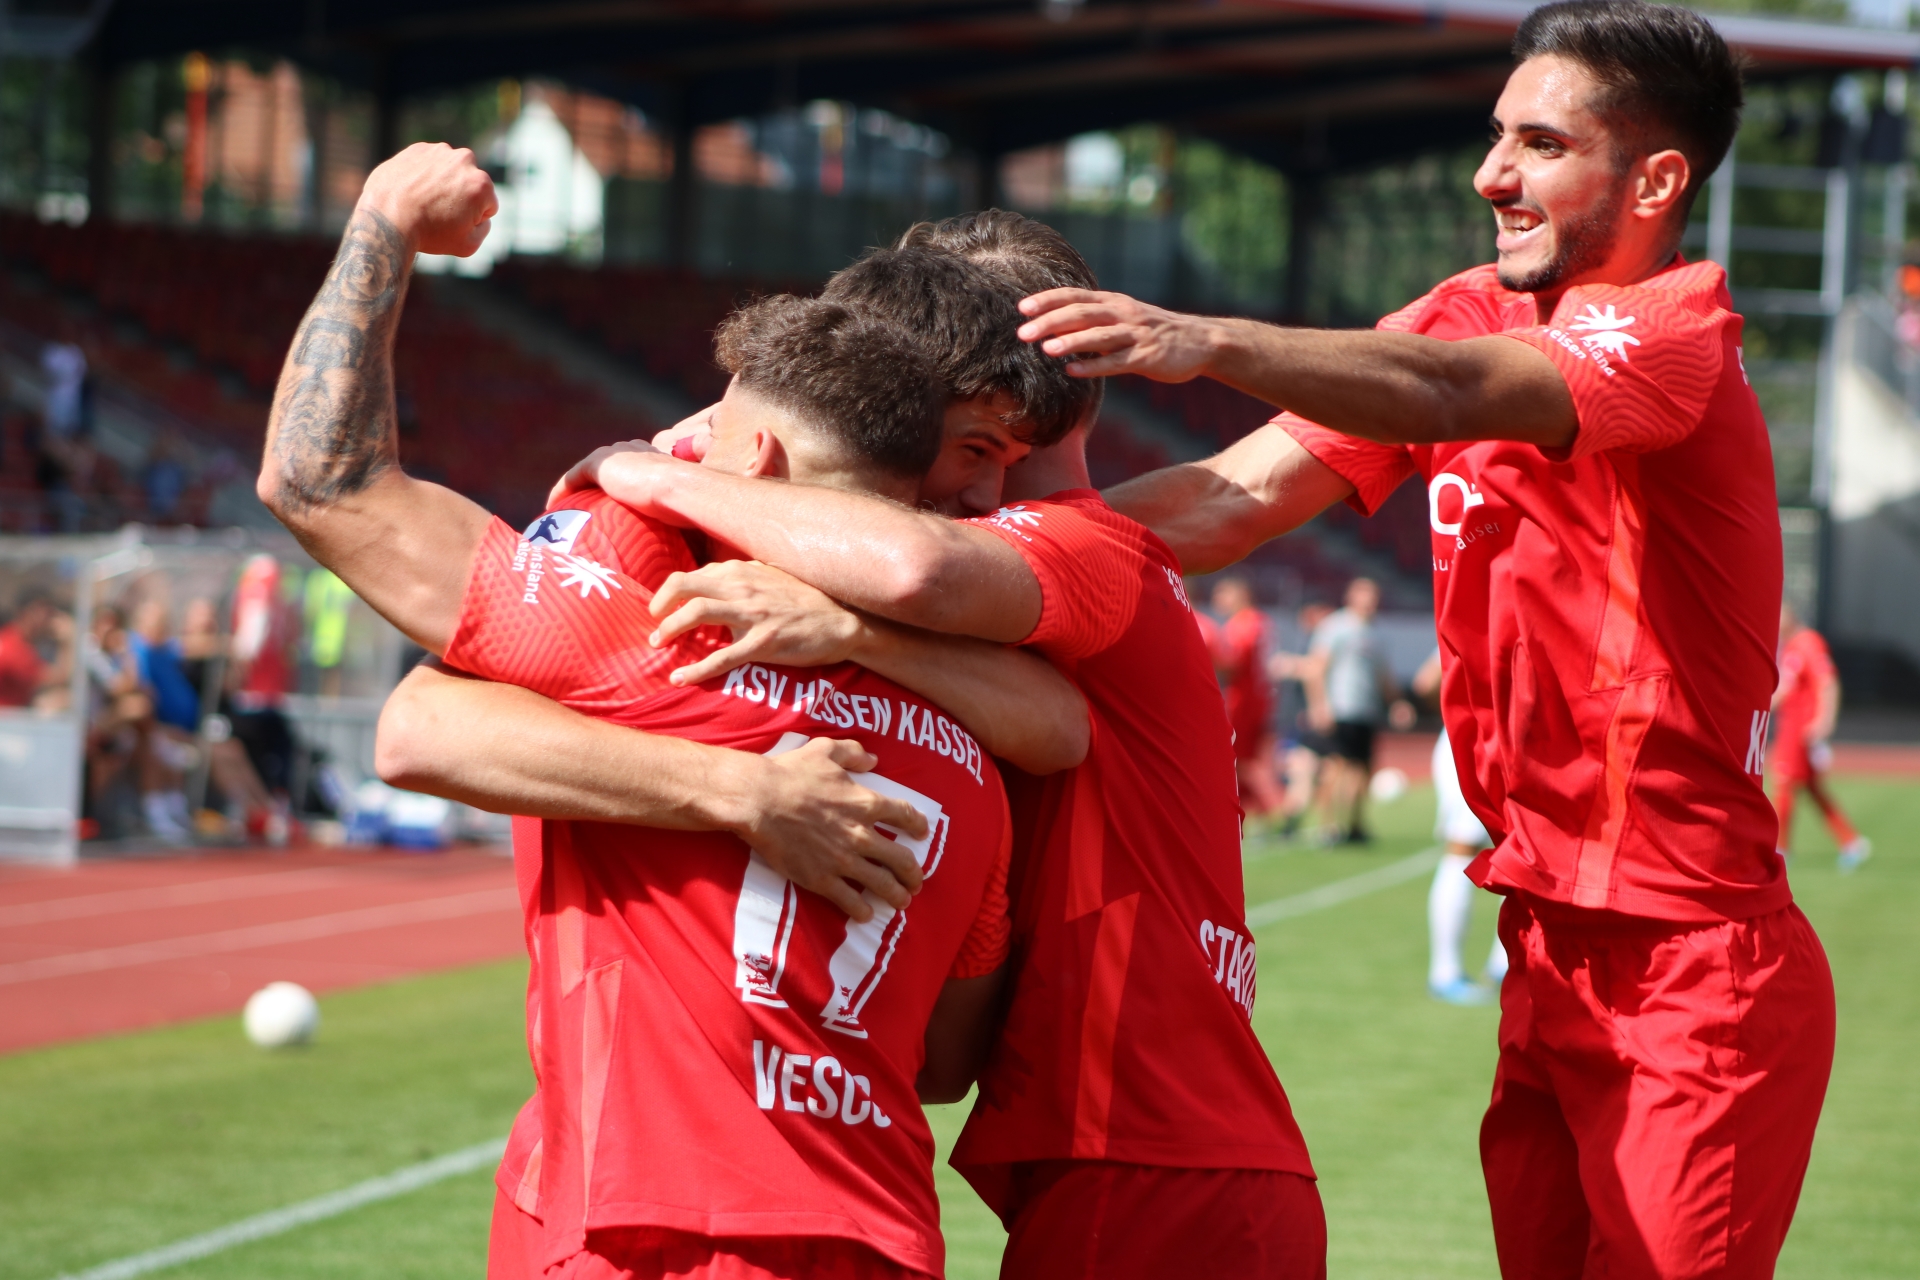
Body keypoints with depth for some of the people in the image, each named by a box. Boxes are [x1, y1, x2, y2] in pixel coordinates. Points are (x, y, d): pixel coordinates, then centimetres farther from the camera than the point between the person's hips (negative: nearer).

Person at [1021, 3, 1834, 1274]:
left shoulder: (1678, 329, -11)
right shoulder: (1472, 314, 11)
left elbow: (1454, 392, -31)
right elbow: (1233, 503, 2)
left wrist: (1211, 343, -46)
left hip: (1696, 973, -7)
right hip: (1548, 951, 7)